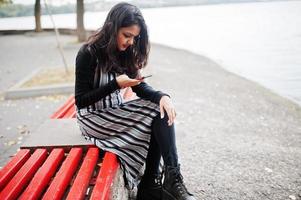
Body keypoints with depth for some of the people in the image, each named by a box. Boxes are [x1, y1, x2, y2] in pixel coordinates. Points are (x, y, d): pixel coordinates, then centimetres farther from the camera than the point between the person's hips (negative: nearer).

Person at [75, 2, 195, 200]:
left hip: (115, 112, 7)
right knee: (156, 118, -20)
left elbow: (140, 86, 0)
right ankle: (171, 178, -13)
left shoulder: (124, 52, 1)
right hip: (94, 117, -7)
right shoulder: (89, 53, -18)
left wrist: (162, 96, -21)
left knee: (162, 112, -15)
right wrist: (116, 84, -26)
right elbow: (81, 101, -17)